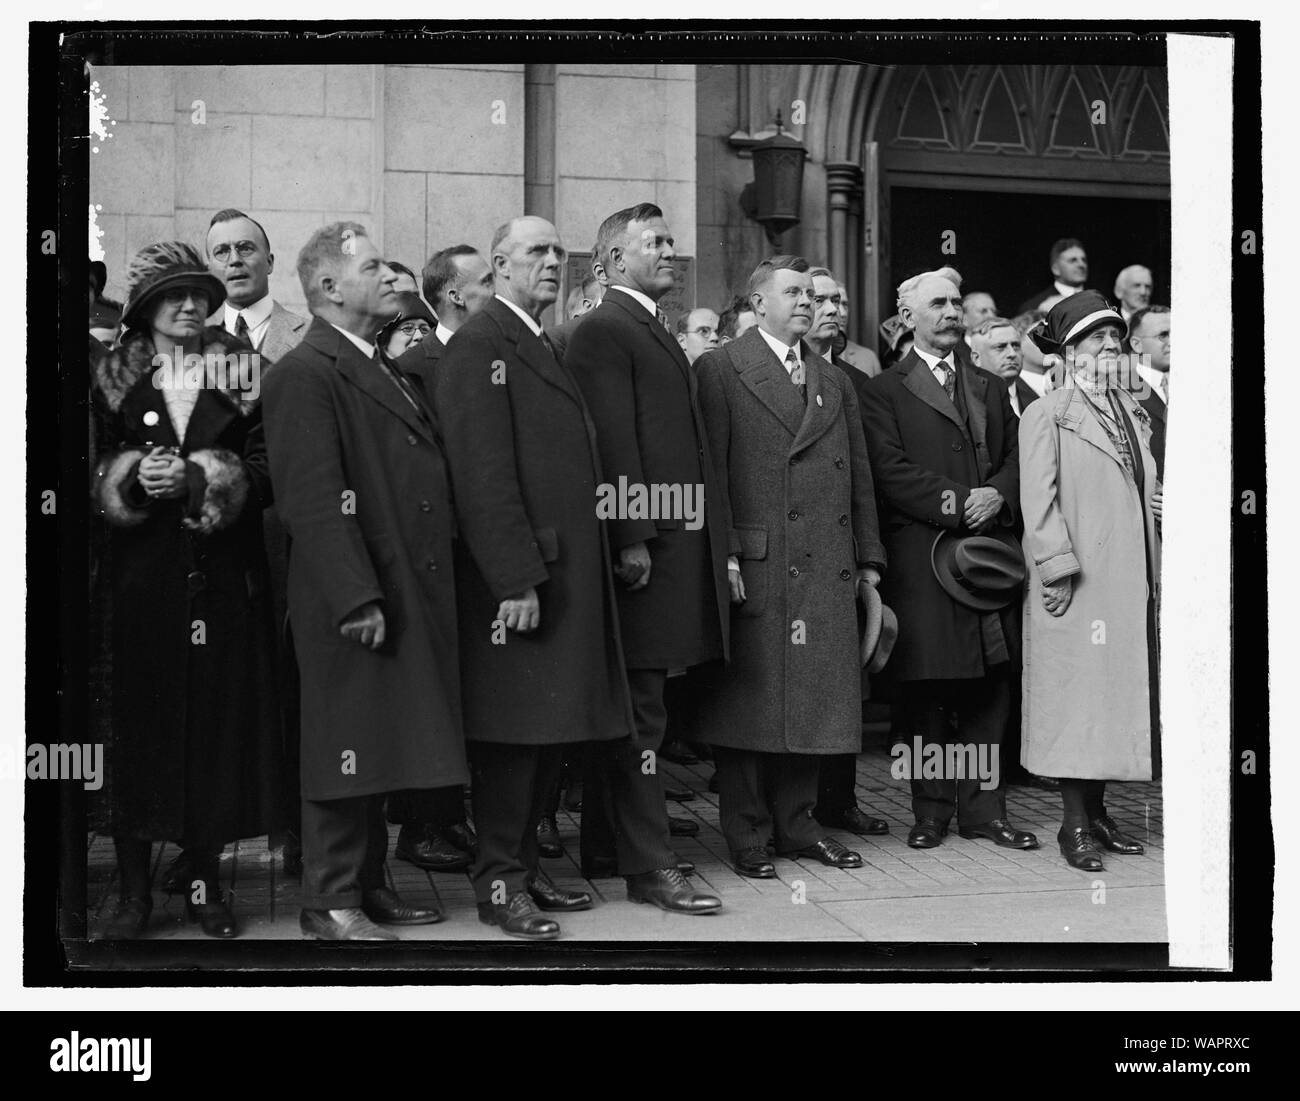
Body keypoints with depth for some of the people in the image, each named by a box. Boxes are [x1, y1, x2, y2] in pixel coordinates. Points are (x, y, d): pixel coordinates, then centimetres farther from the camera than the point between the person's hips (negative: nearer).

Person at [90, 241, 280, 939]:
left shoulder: (242, 376, 8)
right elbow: (95, 476, 8)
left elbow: (265, 475, -1)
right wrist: (132, 479, -12)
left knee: (216, 720, 1)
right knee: (137, 720, -1)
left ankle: (205, 881, 14)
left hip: (222, 576, 0)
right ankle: (133, 889, 9)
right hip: (139, 577, 0)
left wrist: (195, 478, -15)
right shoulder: (113, 379, 9)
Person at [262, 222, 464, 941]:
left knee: (383, 746, 15)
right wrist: (356, 599, -23)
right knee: (346, 748, 0)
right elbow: (312, 503, -18)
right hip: (354, 604, -9)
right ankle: (331, 902, 11)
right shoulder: (305, 375, -11)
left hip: (412, 597, 9)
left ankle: (369, 882, 26)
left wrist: (436, 589, 14)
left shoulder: (386, 370, 19)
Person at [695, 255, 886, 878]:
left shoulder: (835, 382, 20)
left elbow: (859, 476, 19)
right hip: (755, 569, -5)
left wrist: (868, 558, 13)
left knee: (813, 700, 8)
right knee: (750, 701, 0)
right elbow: (709, 470, -6)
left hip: (827, 572, 6)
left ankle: (797, 824, 20)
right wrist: (722, 553, -13)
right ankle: (747, 836, 9)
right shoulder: (720, 371, 1)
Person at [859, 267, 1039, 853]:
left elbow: (1017, 457, 13)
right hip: (920, 558, -4)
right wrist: (958, 502, -14)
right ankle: (932, 810, 11)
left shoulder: (991, 388, 20)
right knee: (926, 689, 0)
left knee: (988, 687, 4)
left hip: (989, 553, 4)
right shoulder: (883, 392, 4)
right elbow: (890, 470, -7)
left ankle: (983, 808, 13)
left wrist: (998, 496, -7)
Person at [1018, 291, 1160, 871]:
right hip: (1077, 584, -7)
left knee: (1119, 694, 9)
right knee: (1076, 697, -5)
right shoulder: (1046, 415, -3)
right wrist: (1056, 568, -16)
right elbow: (1038, 502, -9)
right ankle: (1075, 824, 2)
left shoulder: (1133, 413, 18)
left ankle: (1097, 811, 19)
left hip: (1132, 584, 7)